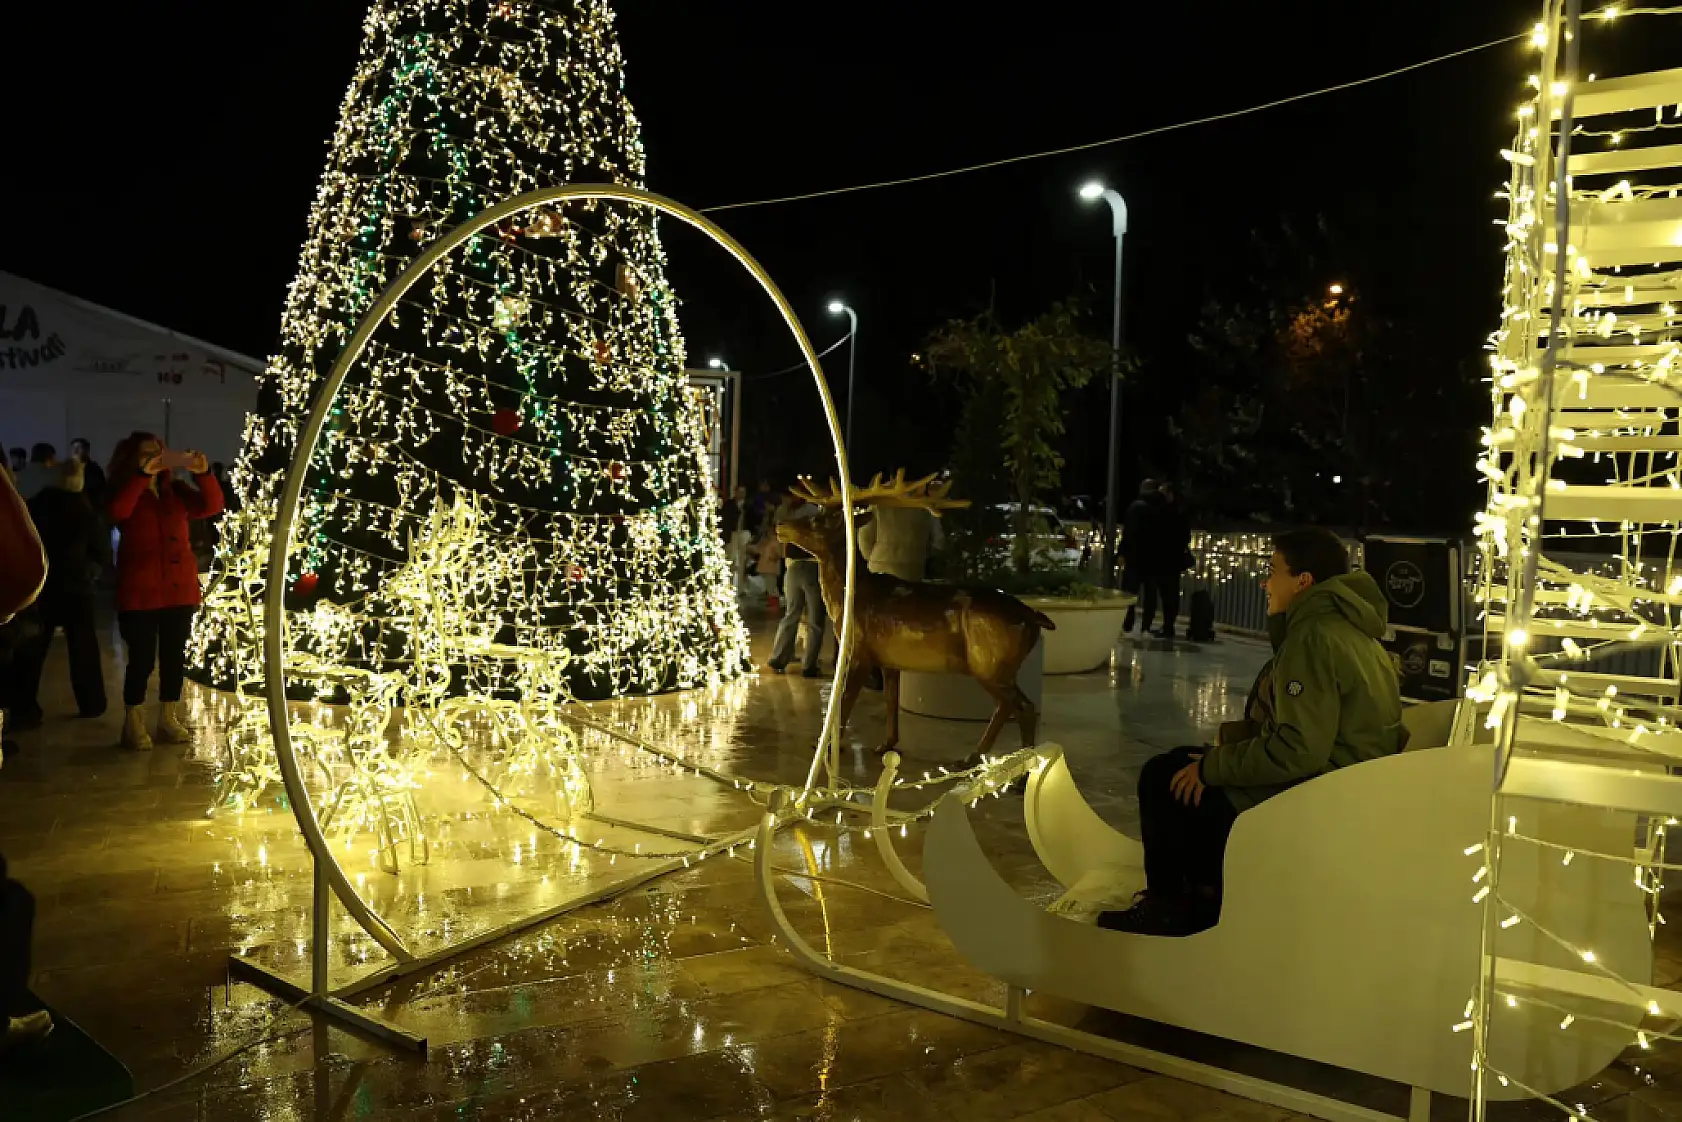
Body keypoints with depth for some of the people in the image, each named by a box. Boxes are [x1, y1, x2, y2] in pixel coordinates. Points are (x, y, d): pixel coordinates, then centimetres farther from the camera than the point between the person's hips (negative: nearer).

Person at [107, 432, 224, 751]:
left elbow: (212, 506, -1)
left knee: (175, 656, 10)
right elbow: (117, 512, -23)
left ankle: (169, 719, 21)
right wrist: (142, 475, -28)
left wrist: (203, 473, -15)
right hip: (140, 591, -4)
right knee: (142, 658, -4)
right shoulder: (122, 492, 0)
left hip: (180, 588, 4)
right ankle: (133, 724, 8)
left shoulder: (176, 491, 11)